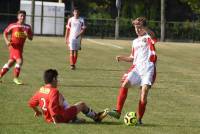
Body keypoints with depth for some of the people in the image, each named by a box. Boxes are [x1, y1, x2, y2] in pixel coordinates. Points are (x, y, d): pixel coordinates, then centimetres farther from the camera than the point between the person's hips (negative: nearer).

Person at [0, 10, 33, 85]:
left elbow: (31, 38, 8)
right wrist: (7, 41, -9)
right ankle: (15, 78, -10)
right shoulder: (13, 25, -4)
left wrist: (27, 35, -15)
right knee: (19, 60, -20)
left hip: (20, 47, 6)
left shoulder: (27, 27, 5)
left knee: (11, 62, 14)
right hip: (14, 46, -6)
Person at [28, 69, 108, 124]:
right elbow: (52, 107, -36)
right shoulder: (54, 91, -24)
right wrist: (55, 119, -23)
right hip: (61, 117, -9)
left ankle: (74, 119, 22)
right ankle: (96, 117, 30)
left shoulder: (41, 90, 2)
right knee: (82, 104, 9)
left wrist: (37, 111, 27)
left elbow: (31, 103, 9)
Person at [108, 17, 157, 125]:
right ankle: (118, 111, -17)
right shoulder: (135, 42, 22)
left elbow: (152, 35, -24)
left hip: (148, 68, -5)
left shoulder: (148, 37, 2)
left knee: (144, 91, -10)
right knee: (125, 84, -17)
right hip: (136, 67, 5)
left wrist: (145, 28, -45)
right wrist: (122, 58, 9)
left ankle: (139, 119, 0)